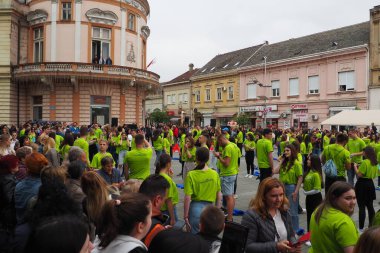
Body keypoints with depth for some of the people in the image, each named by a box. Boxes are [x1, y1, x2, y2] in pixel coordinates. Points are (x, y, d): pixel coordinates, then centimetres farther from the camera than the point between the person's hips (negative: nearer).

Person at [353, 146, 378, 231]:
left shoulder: (364, 162, -19)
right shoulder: (375, 162, 6)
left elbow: (359, 175, -19)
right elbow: (374, 175, 15)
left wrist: (355, 167, -4)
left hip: (362, 185, -8)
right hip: (370, 184, 8)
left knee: (362, 206, -3)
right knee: (370, 206, 16)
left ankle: (361, 227, 0)